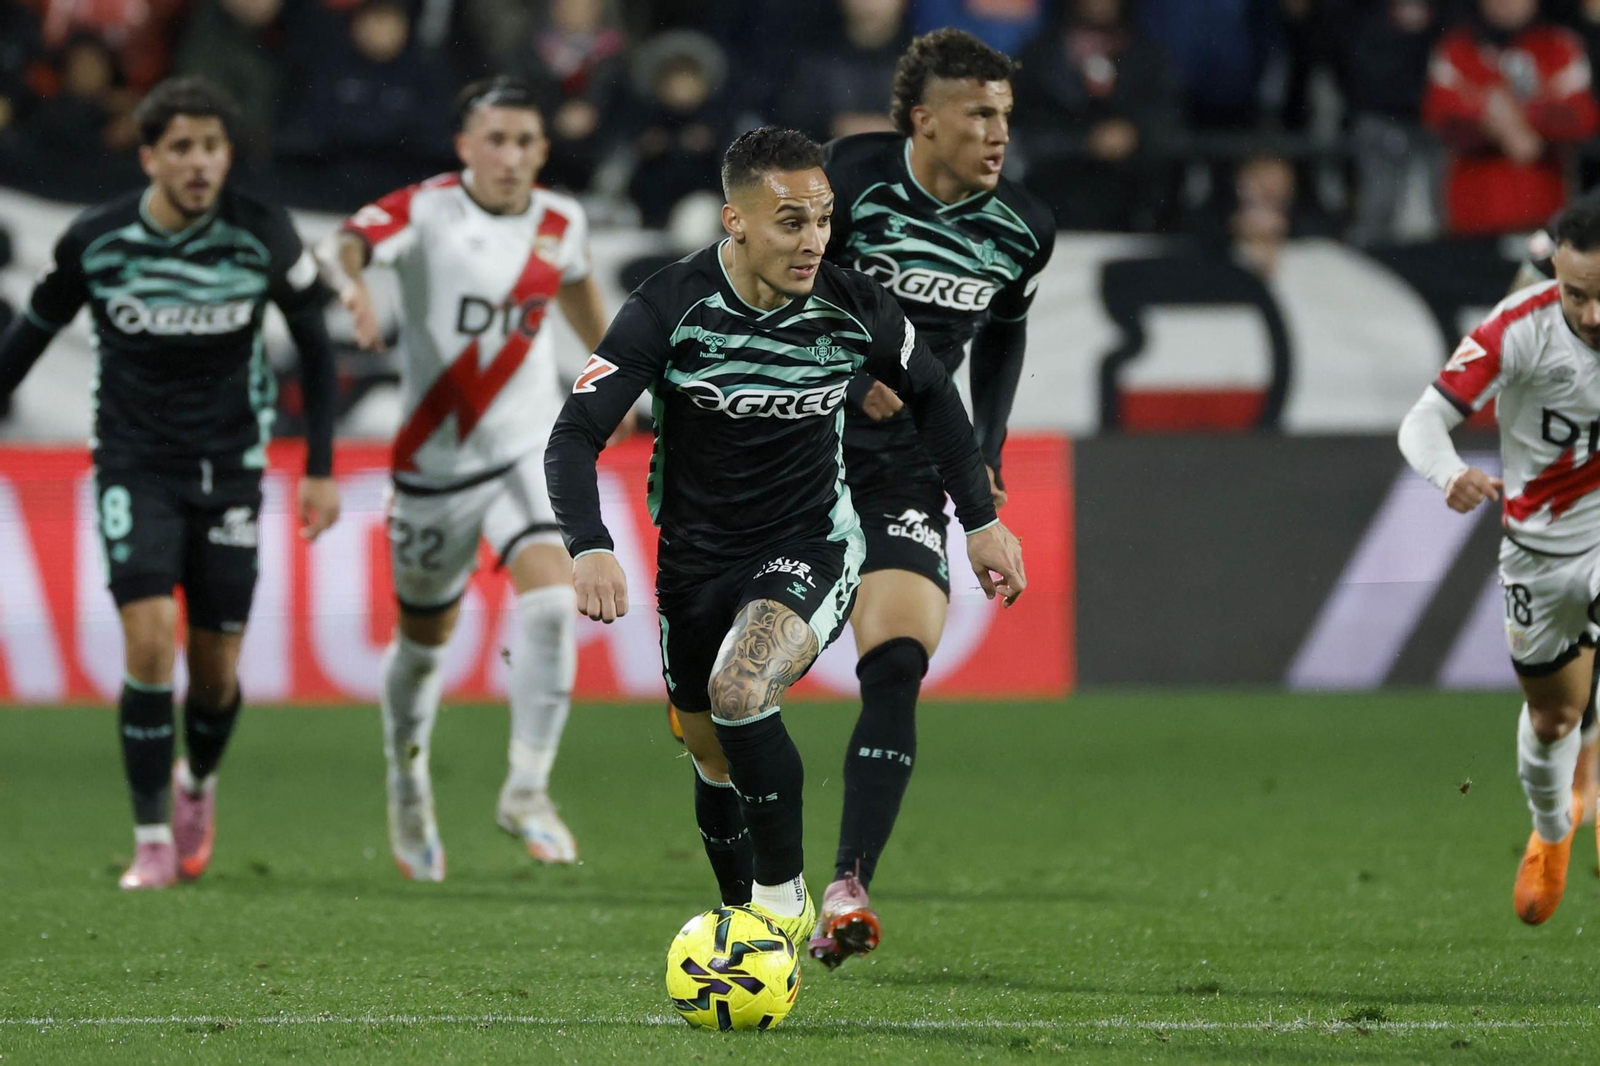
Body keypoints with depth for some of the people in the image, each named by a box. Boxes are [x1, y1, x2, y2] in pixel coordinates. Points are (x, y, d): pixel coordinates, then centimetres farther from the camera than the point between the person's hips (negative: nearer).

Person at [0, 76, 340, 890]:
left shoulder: (263, 236, -10)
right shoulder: (94, 241, -11)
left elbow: (313, 344, 3)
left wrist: (320, 469, 2)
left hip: (229, 469, 1)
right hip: (134, 466, -1)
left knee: (217, 669, 3)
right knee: (149, 638, -17)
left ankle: (198, 782, 36)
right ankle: (152, 842, -8)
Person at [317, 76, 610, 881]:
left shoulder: (560, 222, 0)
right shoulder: (426, 211, -13)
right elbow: (342, 245, -32)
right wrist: (350, 280, -55)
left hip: (530, 449, 2)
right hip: (436, 459, -1)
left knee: (551, 601, -23)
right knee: (425, 637, 13)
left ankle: (527, 791, -15)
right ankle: (408, 784, 40)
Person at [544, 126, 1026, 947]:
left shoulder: (853, 309, -13)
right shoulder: (668, 309, -18)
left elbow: (932, 395, 8)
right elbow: (575, 434, -19)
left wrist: (981, 519, 9)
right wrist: (589, 548, -36)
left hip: (811, 549, -2)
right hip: (695, 563, 2)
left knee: (738, 692, -30)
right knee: (716, 768, 13)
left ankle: (783, 898, -15)